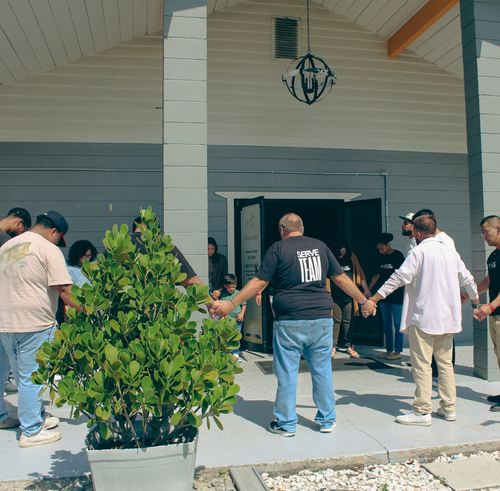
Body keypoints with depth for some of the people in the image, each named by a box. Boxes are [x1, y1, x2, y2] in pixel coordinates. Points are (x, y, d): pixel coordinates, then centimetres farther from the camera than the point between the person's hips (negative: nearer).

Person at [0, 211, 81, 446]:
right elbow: (64, 289, -17)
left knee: (23, 376, 18)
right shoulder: (49, 250, -10)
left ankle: (38, 417, 33)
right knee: (32, 378, 2)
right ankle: (32, 432, 11)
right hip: (34, 323, -8)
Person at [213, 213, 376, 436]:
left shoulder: (278, 248, -1)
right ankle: (327, 420, 23)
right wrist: (364, 301, 25)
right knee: (322, 370, 13)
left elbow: (259, 282, -5)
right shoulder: (320, 246, 11)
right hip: (321, 319, 4)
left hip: (290, 321, -4)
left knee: (287, 372, 6)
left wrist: (231, 304, 0)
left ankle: (286, 423, 15)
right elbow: (341, 278, 13)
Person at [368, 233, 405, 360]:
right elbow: (376, 275, 15)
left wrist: (404, 292, -10)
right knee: (386, 324, 11)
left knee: (397, 323, 0)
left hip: (396, 294, -6)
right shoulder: (379, 257, 8)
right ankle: (389, 350, 20)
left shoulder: (398, 255, -7)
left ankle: (397, 351, 8)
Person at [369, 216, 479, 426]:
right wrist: (475, 299, 40)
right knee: (445, 362, 15)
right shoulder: (451, 252, 11)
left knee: (422, 364, -3)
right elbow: (467, 279, 20)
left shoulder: (418, 252, -10)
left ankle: (422, 411, 0)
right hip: (447, 316, 7)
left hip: (423, 316, -7)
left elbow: (399, 277, -16)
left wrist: (374, 298, -13)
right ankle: (449, 408, 20)